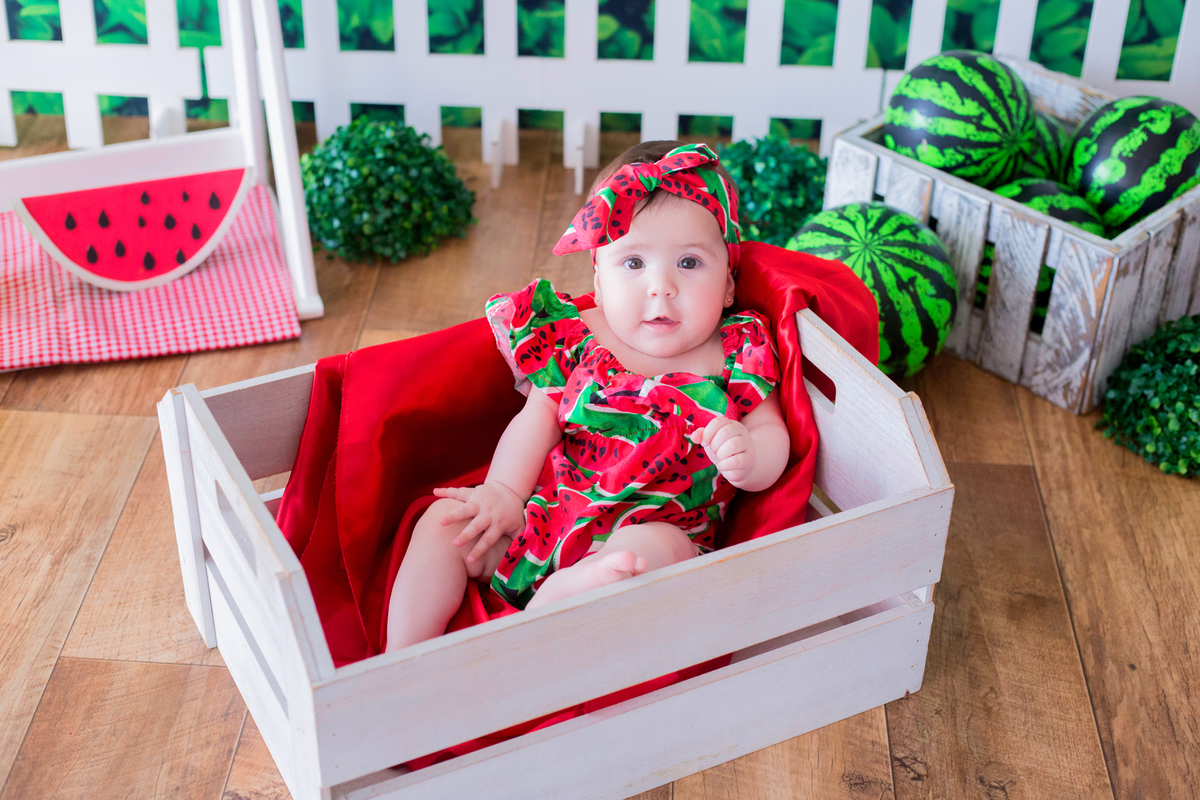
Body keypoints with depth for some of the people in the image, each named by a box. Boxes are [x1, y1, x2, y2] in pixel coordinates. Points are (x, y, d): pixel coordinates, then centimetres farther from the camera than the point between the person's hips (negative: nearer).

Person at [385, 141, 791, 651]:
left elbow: (772, 436, 0)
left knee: (656, 548, -38)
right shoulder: (576, 339, 6)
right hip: (543, 511, 4)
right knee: (444, 521, -9)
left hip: (656, 530, -3)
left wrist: (749, 458, -25)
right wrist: (503, 490, -8)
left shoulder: (738, 354, 1)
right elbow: (539, 417, 7)